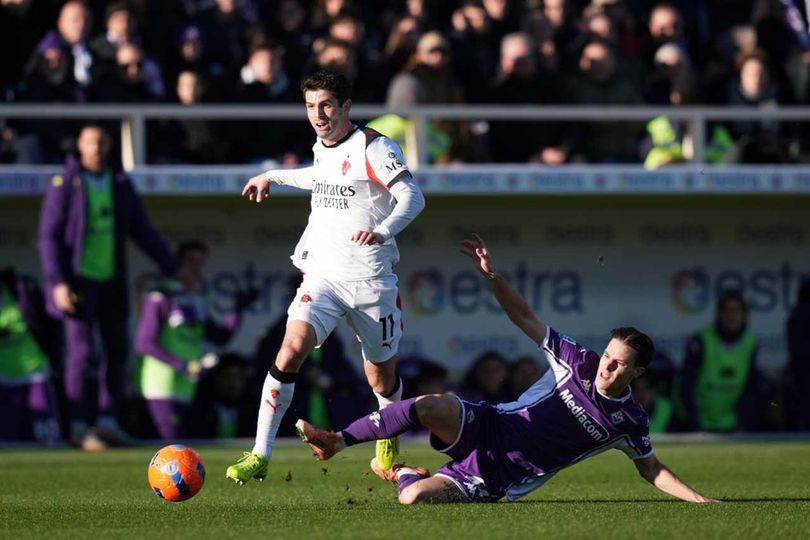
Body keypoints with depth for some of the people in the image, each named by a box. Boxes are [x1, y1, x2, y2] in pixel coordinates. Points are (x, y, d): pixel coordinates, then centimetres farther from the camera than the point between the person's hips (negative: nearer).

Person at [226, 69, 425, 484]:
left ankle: (389, 442, 42)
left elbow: (412, 197, -20)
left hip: (371, 280, -4)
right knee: (292, 348, -19)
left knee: (381, 374, 9)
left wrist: (383, 231, -38)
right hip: (323, 275, 4)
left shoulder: (372, 147, -10)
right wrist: (272, 176, 44)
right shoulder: (322, 148, 10)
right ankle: (260, 456, -20)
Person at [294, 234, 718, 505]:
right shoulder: (578, 362, 1)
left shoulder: (628, 422, -3)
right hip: (487, 430, 2)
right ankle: (339, 441, -15)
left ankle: (404, 474, 11)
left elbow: (652, 470, 8)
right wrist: (492, 276, -11)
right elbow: (525, 319, 3)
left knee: (414, 497, -27)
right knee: (432, 405, -33)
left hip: (500, 480, -2)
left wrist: (698, 500, -6)